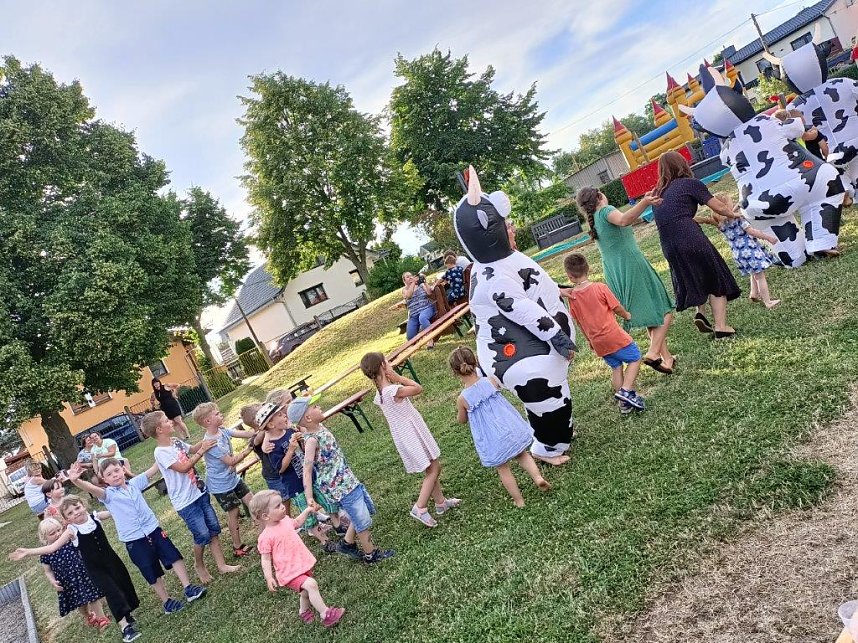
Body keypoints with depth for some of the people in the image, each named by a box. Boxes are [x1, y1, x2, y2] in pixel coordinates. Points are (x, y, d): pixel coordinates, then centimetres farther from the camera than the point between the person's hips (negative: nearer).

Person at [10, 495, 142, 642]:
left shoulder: (95, 516, -10)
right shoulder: (72, 530, -15)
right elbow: (52, 548, -17)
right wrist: (27, 552, -23)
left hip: (110, 559, 3)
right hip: (94, 568, -3)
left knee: (124, 584, 8)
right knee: (112, 591, -11)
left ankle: (129, 614, 31)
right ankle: (125, 626, -5)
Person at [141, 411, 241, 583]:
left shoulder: (176, 442, 2)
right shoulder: (161, 452, -20)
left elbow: (192, 449, 23)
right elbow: (183, 467, -27)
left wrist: (206, 441, 8)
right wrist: (202, 450, -25)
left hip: (199, 492, 7)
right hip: (186, 502, -7)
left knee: (214, 529, 9)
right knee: (203, 535, 1)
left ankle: (222, 565, 20)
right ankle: (199, 565, 28)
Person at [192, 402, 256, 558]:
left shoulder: (222, 430, -7)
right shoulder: (211, 442, -30)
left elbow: (244, 433, -9)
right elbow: (231, 461, -28)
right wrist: (248, 450, -27)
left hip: (233, 477, 8)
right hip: (221, 485, -7)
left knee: (252, 501, 12)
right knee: (233, 512, 6)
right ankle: (237, 547, 24)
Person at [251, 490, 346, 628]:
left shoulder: (285, 520, 0)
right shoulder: (265, 537, -21)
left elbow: (297, 522, 23)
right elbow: (266, 560, -15)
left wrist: (308, 510, 17)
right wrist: (269, 578, -23)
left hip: (303, 564, 8)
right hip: (289, 572, -8)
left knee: (306, 591, 25)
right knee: (311, 584, -25)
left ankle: (304, 611, 53)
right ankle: (325, 614, -14)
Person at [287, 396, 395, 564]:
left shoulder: (319, 427, 0)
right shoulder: (311, 440, -24)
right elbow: (307, 470, -26)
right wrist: (310, 499, -29)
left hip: (348, 480, 9)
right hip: (339, 487, -9)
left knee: (367, 510, 23)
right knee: (363, 520, 6)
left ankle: (347, 543, 37)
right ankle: (370, 554, 27)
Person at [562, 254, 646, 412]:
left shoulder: (571, 297, -3)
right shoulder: (600, 288, -14)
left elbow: (579, 323, 5)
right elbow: (617, 307, -4)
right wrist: (627, 315, 17)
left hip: (597, 343, 5)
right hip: (614, 336, -5)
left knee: (616, 367, 19)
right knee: (635, 359, 12)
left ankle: (623, 403, 23)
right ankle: (626, 390, -5)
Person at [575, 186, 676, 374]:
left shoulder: (592, 223, 14)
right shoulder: (605, 211, -10)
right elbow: (623, 220, -34)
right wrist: (645, 202, -48)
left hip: (614, 274, 8)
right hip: (632, 266, -8)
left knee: (649, 315, 16)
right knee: (665, 311, 1)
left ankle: (666, 357, 17)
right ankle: (653, 353, -13)